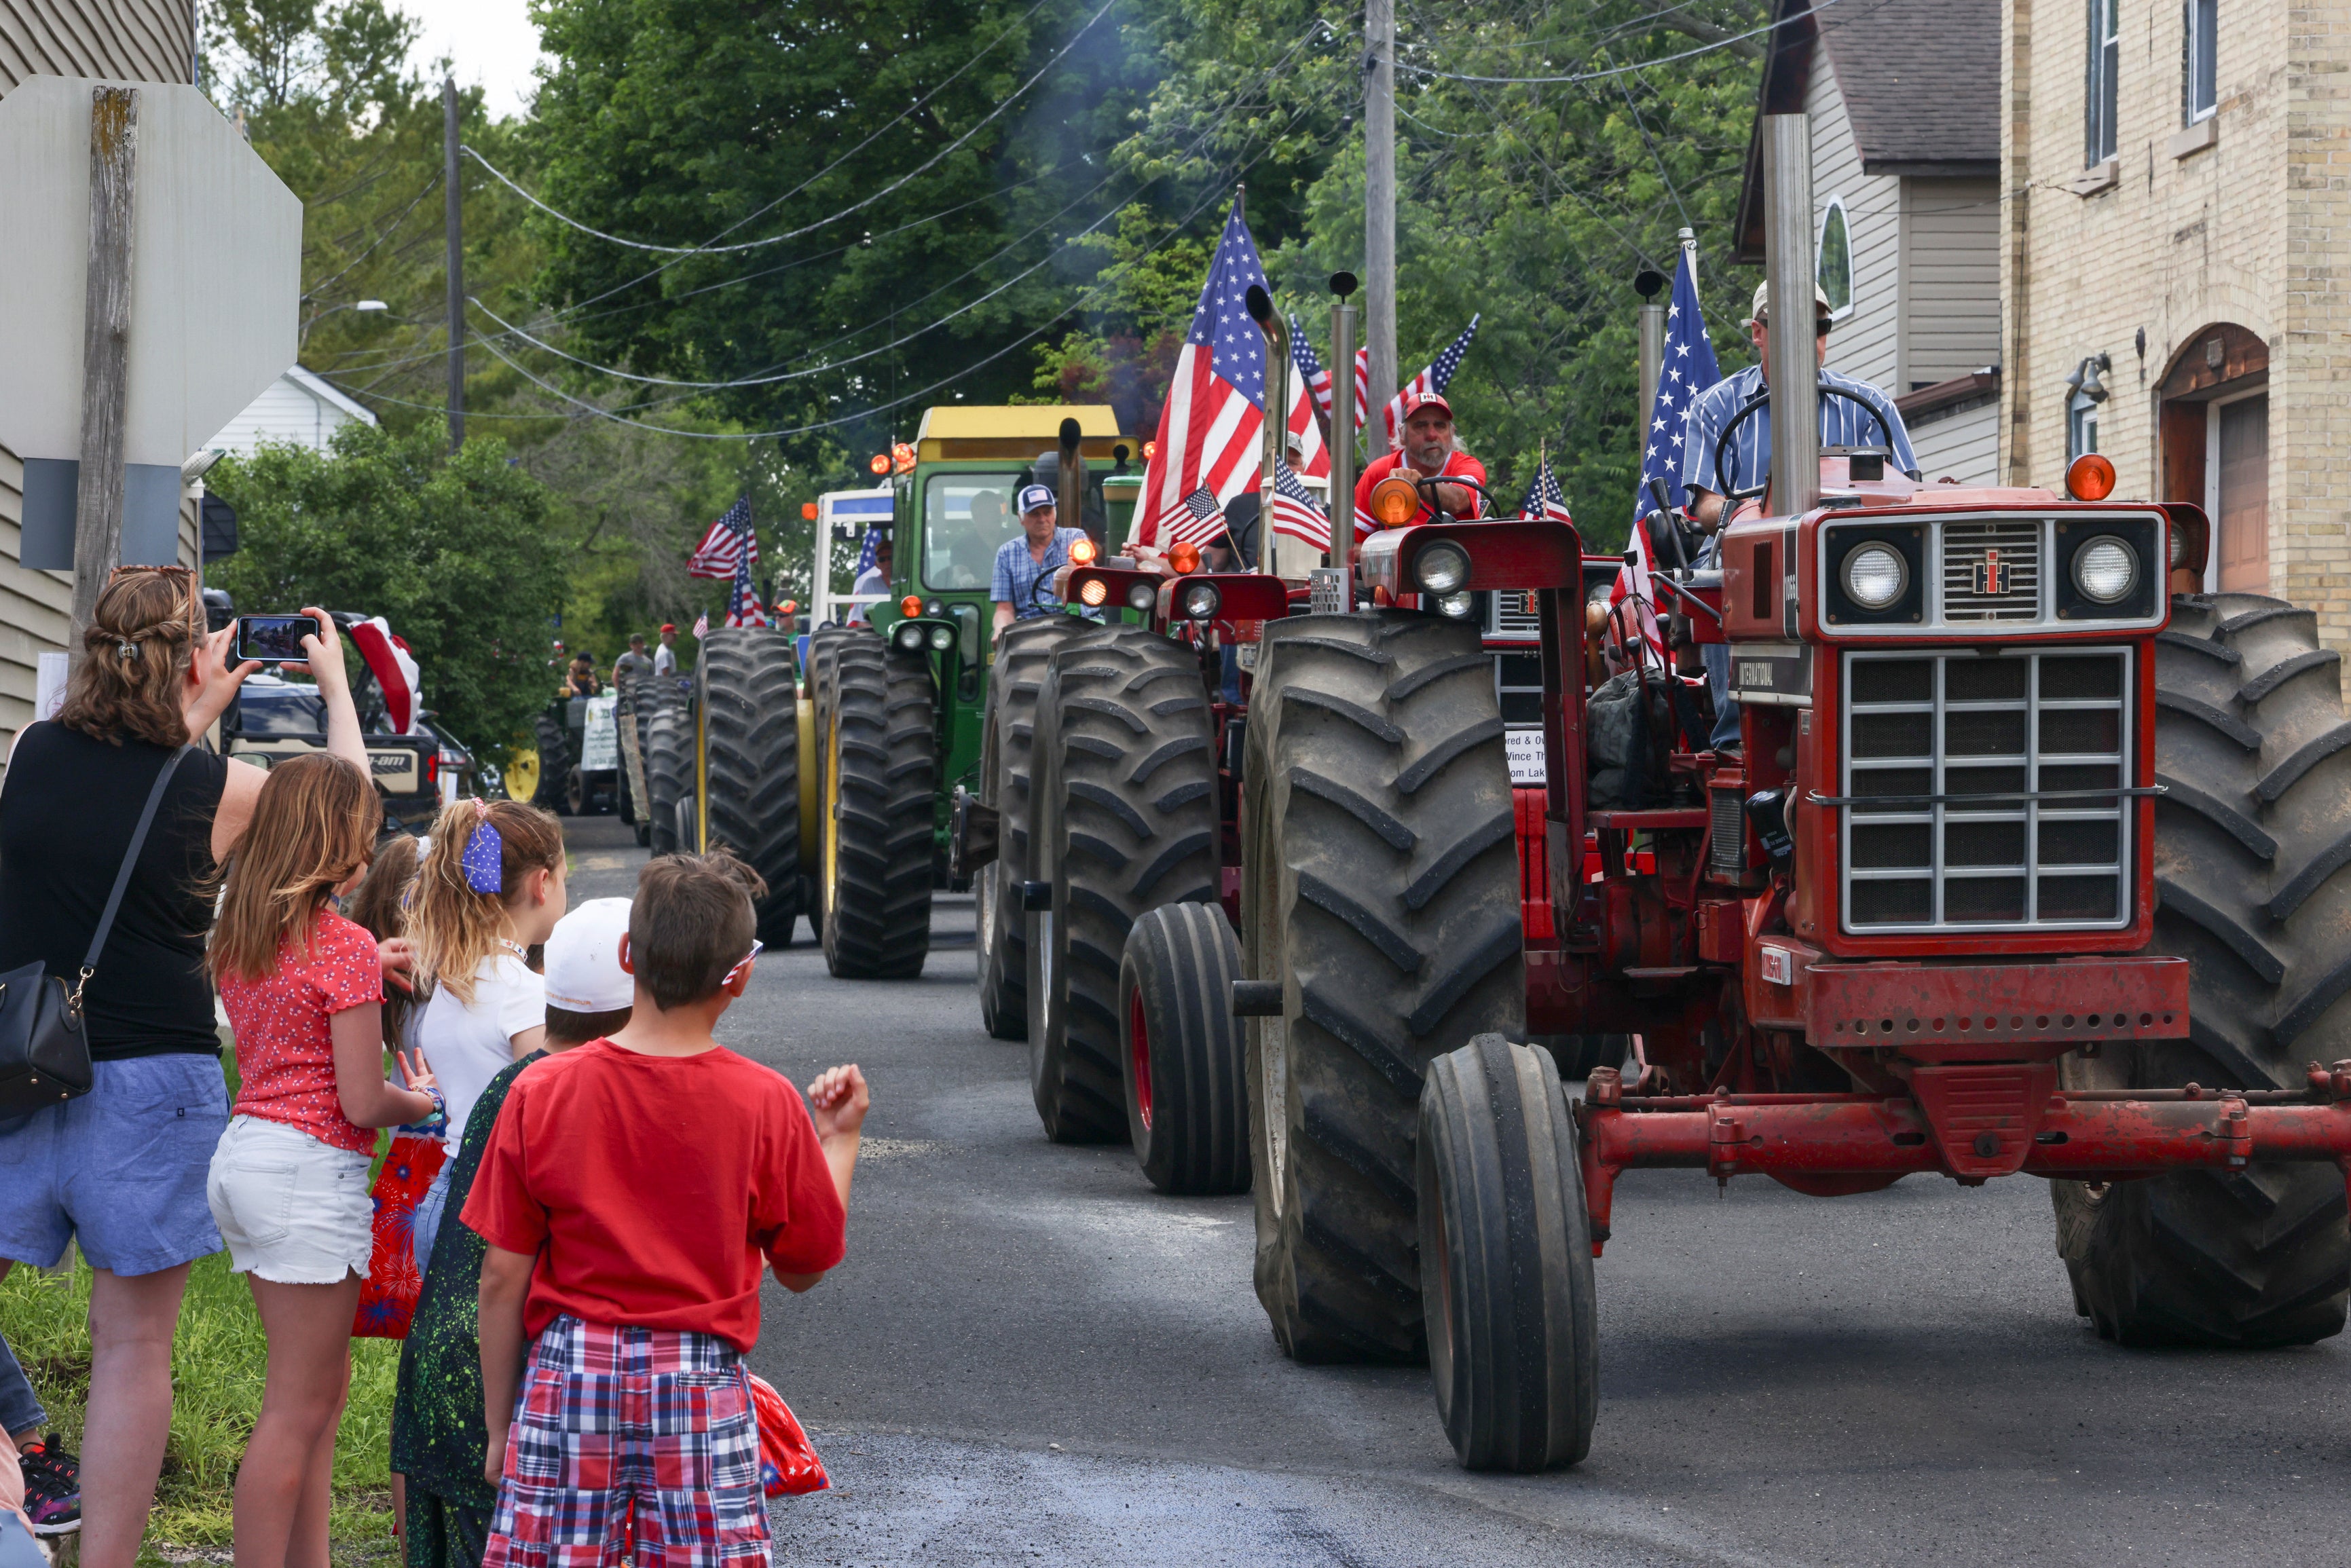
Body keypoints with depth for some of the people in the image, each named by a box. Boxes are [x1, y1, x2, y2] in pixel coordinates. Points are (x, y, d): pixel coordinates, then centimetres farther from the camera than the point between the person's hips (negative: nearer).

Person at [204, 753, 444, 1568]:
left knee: (321, 1386, 17)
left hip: (244, 1155, 9)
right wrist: (423, 1101, 6)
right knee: (298, 1407, -4)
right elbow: (362, 1103, -14)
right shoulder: (345, 946, -13)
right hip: (311, 1169, -9)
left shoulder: (237, 937, 10)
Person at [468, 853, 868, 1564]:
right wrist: (839, 1139, 17)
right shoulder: (765, 1104, -7)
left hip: (569, 1374, 1)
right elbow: (803, 1266, 4)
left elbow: (502, 1278, -1)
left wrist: (498, 1426, 9)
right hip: (702, 1391, -1)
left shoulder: (540, 1093, -5)